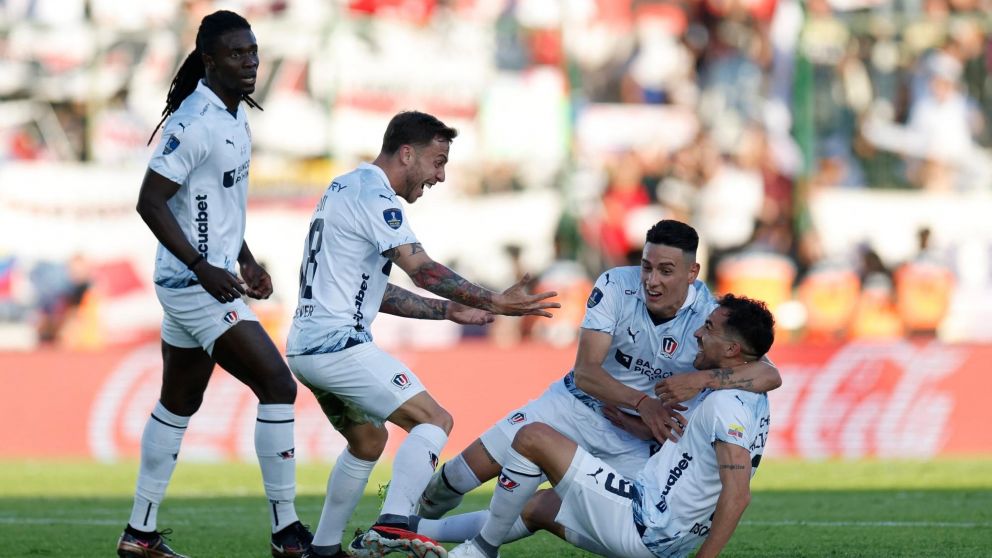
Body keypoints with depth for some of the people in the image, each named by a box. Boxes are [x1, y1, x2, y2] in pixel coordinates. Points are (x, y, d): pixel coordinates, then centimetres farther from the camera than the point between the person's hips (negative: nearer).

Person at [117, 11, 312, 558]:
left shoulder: (235, 114, 10)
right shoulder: (195, 122, -20)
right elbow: (151, 201, -22)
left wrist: (245, 259, 18)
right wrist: (204, 269, -24)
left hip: (212, 279, 10)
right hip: (194, 283, -10)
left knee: (178, 403, 16)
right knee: (277, 386, -12)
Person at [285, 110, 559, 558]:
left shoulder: (347, 187, 19)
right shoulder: (374, 197, -11)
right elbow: (421, 270, -23)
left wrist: (448, 311, 17)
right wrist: (494, 302, -26)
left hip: (306, 347, 10)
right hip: (340, 344, -10)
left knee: (368, 440, 25)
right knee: (434, 421, -12)